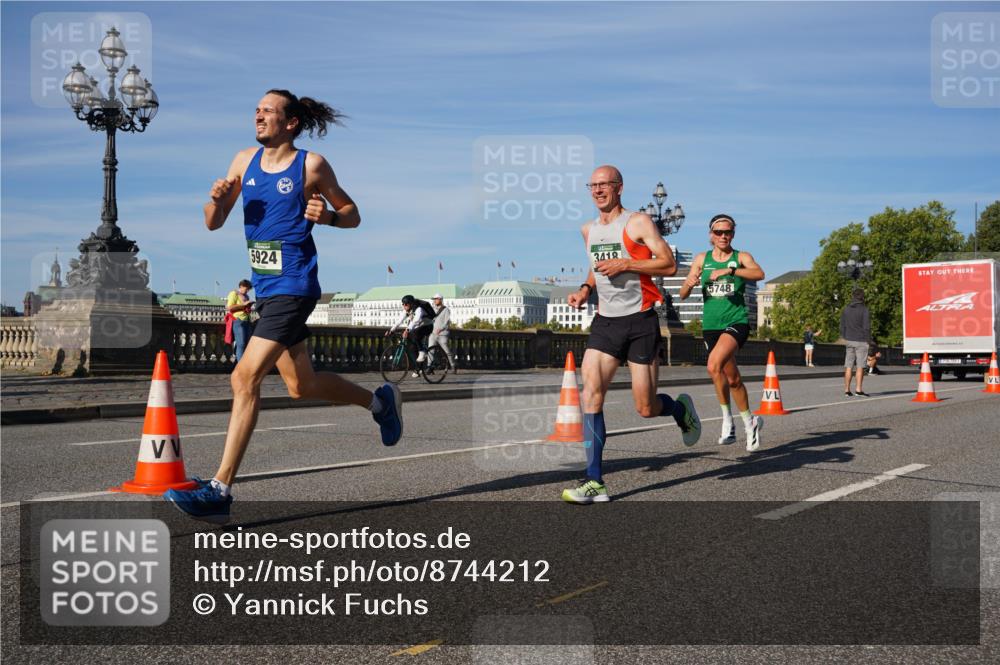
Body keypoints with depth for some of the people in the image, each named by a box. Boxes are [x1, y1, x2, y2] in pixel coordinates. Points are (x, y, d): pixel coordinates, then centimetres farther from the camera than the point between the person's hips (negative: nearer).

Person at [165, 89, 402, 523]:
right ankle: (379, 401, 42)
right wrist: (216, 199, -9)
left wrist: (327, 216, -16)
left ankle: (220, 491, -13)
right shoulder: (244, 161, 11)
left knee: (245, 378, -17)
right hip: (265, 288, 8)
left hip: (293, 287, -7)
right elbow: (213, 224, 12)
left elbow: (352, 216, 5)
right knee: (301, 386, 17)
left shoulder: (311, 165, -4)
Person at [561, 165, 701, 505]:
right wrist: (585, 290, 10)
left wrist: (625, 264, -20)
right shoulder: (588, 230, 13)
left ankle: (680, 409, 36)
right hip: (605, 322, 5)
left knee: (646, 408, -2)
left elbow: (669, 264, -12)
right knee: (591, 394, -14)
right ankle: (595, 482, -12)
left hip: (640, 321, -5)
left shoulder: (637, 222, -6)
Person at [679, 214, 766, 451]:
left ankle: (727, 419, -13)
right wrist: (689, 284, -16)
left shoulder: (741, 257, 0)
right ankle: (749, 422, 32)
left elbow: (759, 274, -22)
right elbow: (683, 294, 7)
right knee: (732, 378, 12)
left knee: (714, 365, -28)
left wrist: (728, 270, -34)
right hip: (711, 325, 4)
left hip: (737, 321, -4)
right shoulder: (702, 259, 9)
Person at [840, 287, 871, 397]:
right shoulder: (864, 310, -8)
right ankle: (858, 389, -4)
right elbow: (866, 327, -10)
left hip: (849, 341, 5)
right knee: (860, 366, -2)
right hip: (861, 341, -5)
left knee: (848, 367, 4)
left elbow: (842, 327, 11)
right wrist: (868, 341, -3)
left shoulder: (846, 310, 9)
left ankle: (847, 390, 4)